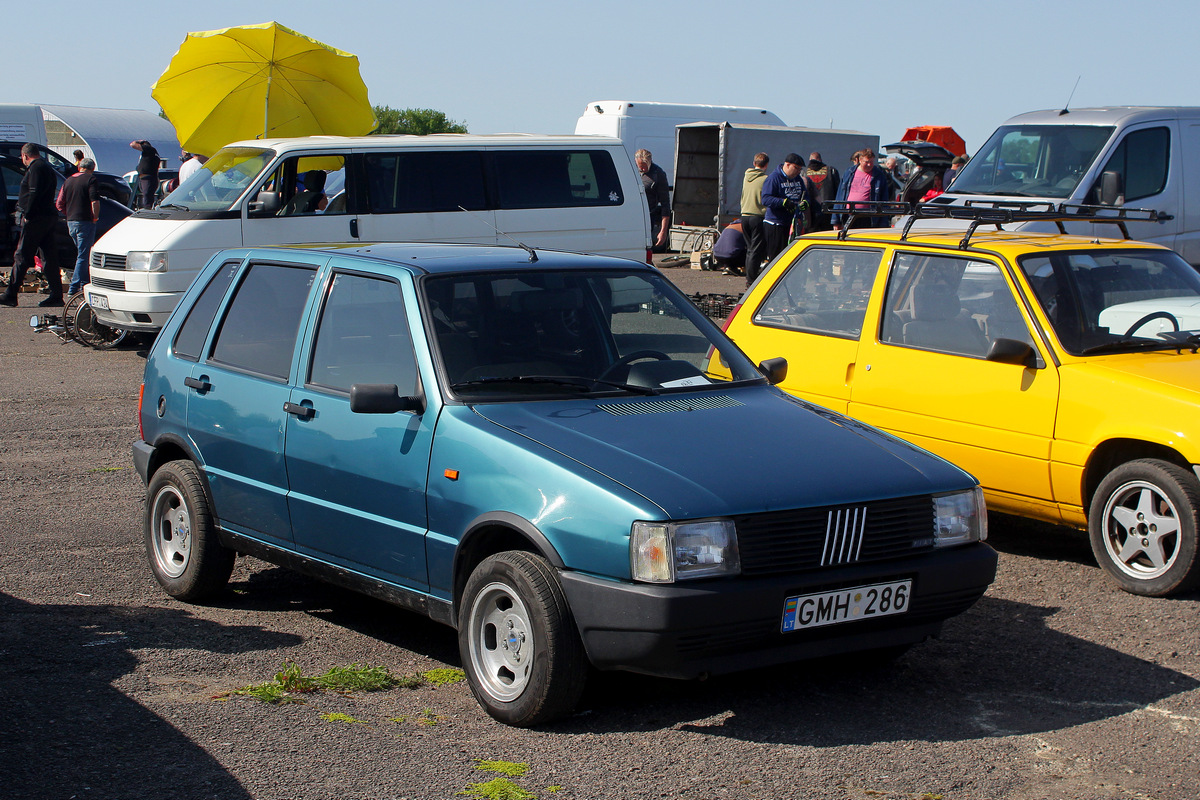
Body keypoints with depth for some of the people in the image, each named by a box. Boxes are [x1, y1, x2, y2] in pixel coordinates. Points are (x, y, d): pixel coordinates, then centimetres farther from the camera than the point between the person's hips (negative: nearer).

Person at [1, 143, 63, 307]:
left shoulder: (35, 168, -11)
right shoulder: (47, 168, 20)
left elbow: (34, 194, -21)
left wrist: (27, 214, -17)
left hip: (36, 219, -10)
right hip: (49, 218, 10)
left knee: (21, 257, -7)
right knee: (50, 257, 8)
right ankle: (56, 295, 6)